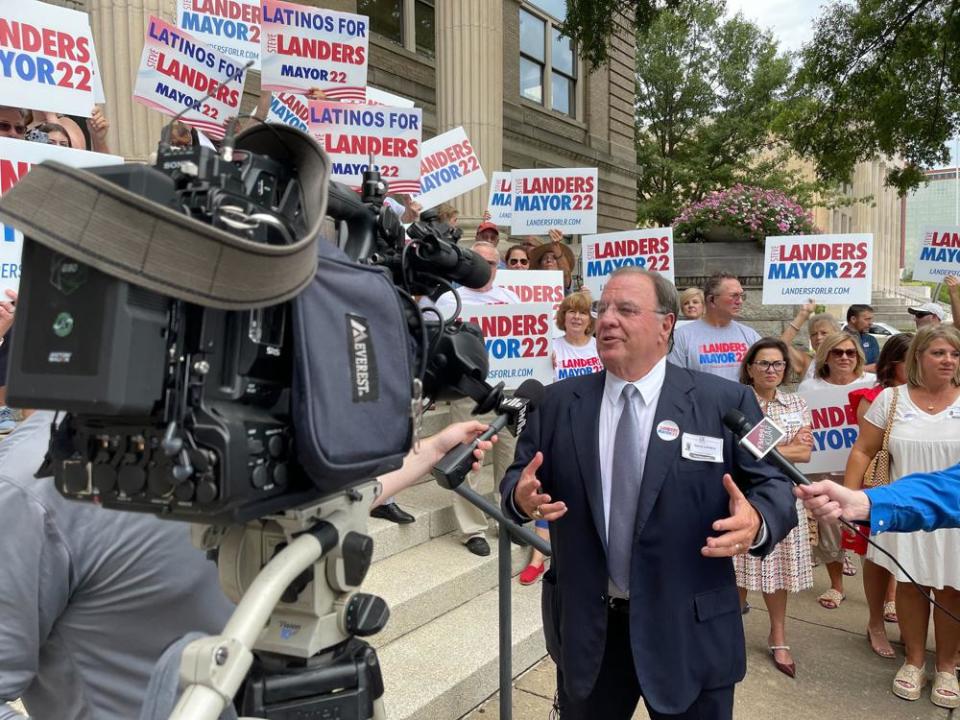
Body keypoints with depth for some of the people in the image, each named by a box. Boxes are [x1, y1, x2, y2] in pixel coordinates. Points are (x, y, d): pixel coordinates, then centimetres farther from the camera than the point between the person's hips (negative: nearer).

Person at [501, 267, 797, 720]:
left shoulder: (727, 402, -6)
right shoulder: (557, 403, 1)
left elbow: (772, 487, -6)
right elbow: (517, 479, 4)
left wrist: (756, 522, -27)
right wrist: (521, 495, -19)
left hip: (689, 631, -2)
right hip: (585, 627, 2)